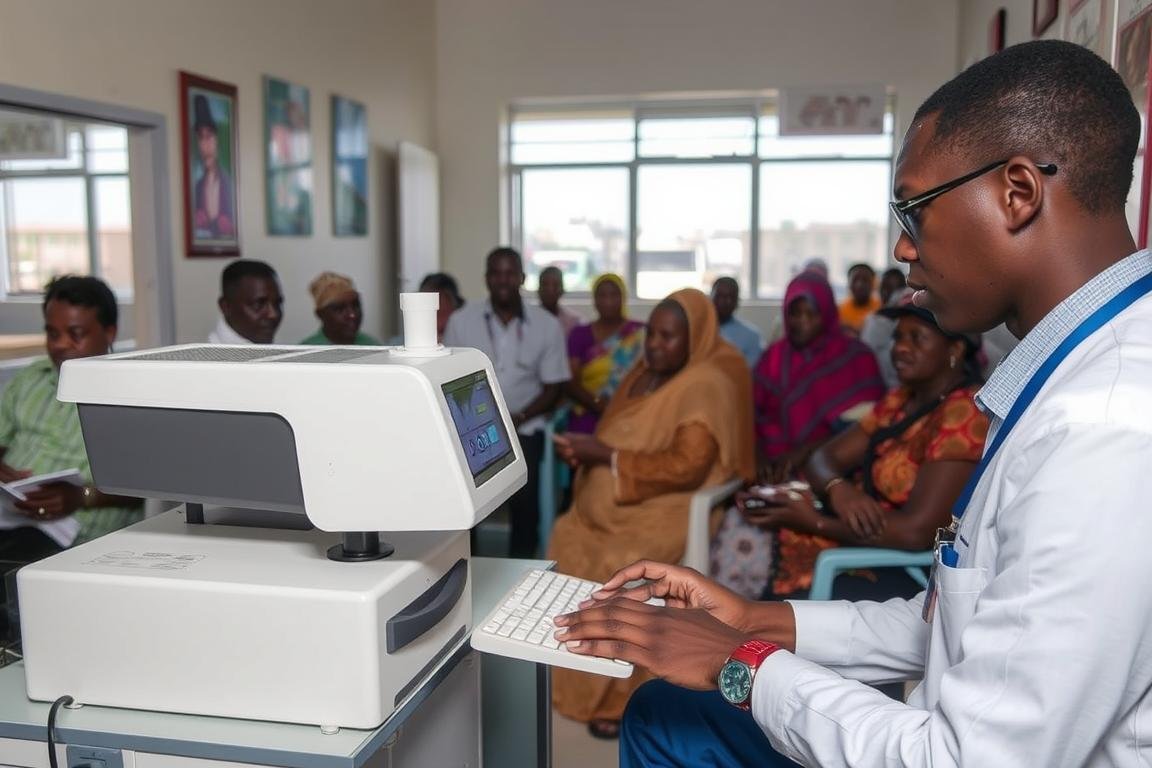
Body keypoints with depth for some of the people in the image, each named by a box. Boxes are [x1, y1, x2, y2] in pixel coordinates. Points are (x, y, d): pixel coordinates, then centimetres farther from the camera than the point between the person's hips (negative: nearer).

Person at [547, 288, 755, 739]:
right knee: (566, 540, -9)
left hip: (670, 507, -8)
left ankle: (625, 693, -7)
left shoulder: (707, 385, -15)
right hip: (616, 501, 8)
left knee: (619, 565, -26)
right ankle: (573, 678, 4)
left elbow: (686, 467, -23)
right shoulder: (644, 375, 13)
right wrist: (585, 451, -2)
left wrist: (606, 456, -23)